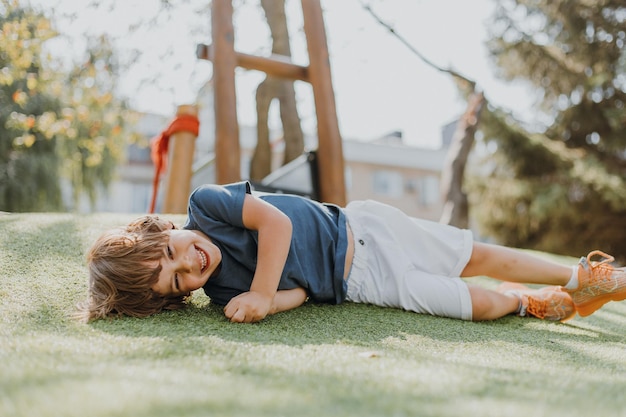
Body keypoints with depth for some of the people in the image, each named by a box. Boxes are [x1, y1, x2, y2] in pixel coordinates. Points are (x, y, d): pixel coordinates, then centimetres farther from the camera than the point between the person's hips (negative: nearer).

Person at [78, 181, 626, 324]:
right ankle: (529, 302, 31)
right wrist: (264, 298, -33)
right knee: (480, 305, -1)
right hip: (357, 285, 0)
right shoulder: (220, 291, -13)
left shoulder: (205, 204, -16)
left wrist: (262, 292, -27)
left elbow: (275, 220, -23)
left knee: (477, 256, 10)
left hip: (357, 227, 1)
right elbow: (297, 293, -14)